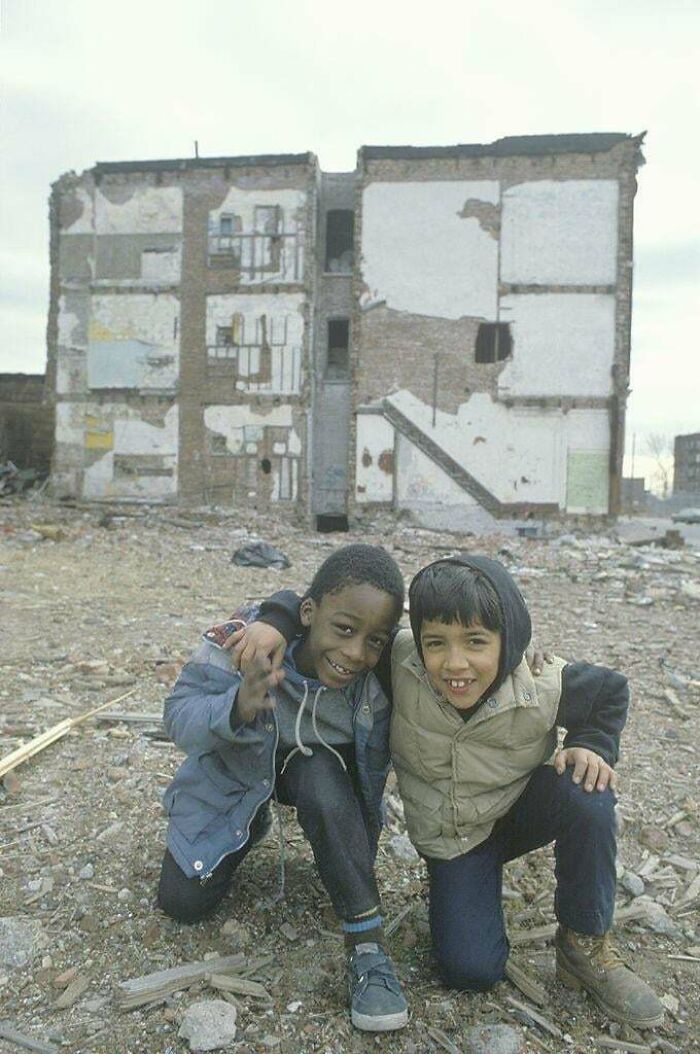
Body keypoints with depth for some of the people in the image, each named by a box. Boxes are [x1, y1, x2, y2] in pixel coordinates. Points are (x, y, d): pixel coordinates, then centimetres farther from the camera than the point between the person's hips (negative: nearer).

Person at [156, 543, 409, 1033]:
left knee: (322, 779, -35)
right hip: (237, 772, 1)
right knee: (183, 902, -3)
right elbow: (179, 716, -30)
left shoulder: (376, 678, -27)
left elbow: (373, 767, -15)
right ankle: (252, 827, 26)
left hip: (320, 767, 0)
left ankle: (368, 944, -22)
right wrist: (234, 710, -49)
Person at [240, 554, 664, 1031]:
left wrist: (591, 745, -20)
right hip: (450, 838, 0)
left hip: (520, 809, 1)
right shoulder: (399, 660, -29)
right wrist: (277, 619, -32)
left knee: (585, 791, -33)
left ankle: (586, 945, -10)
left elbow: (611, 689, -5)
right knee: (471, 969, -16)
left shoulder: (543, 689, -27)